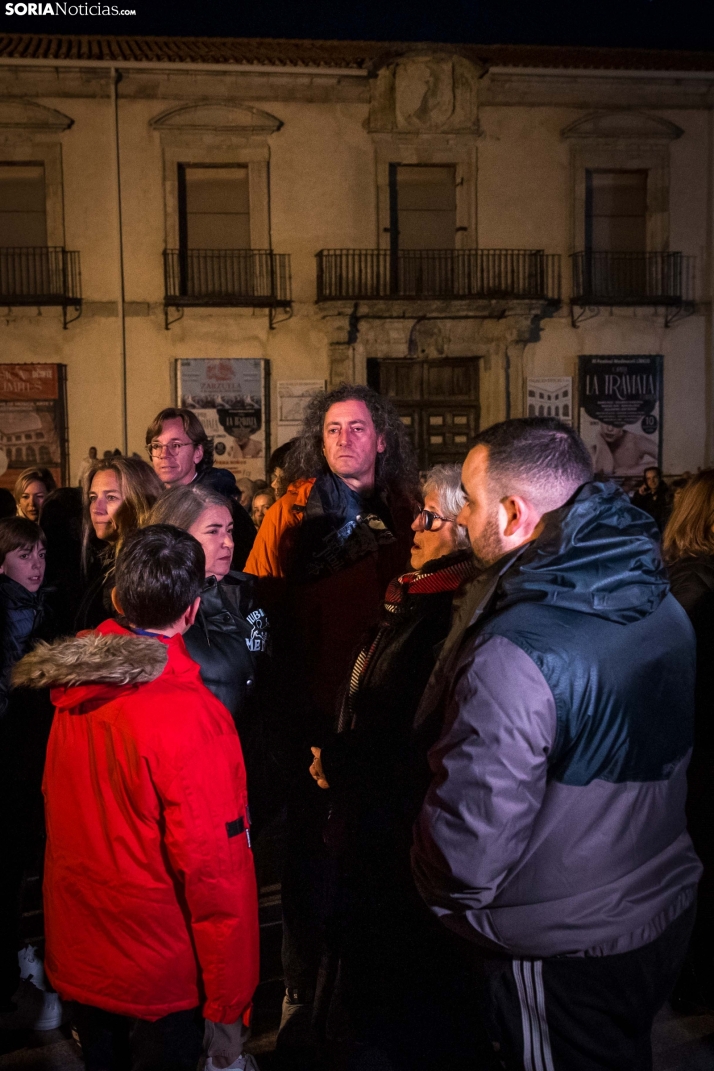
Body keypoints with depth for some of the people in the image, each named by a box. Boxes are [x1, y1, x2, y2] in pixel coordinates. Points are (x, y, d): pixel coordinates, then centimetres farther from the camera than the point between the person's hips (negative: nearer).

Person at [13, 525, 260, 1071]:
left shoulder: (73, 685, -8)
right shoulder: (191, 717, -28)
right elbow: (214, 868, -24)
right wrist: (229, 1011, -15)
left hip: (78, 960, 6)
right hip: (157, 976, -6)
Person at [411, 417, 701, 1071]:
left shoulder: (514, 655, -32)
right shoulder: (662, 605, -4)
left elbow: (472, 843, -29)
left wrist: (442, 894, -8)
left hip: (560, 956, -7)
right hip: (667, 914, 7)